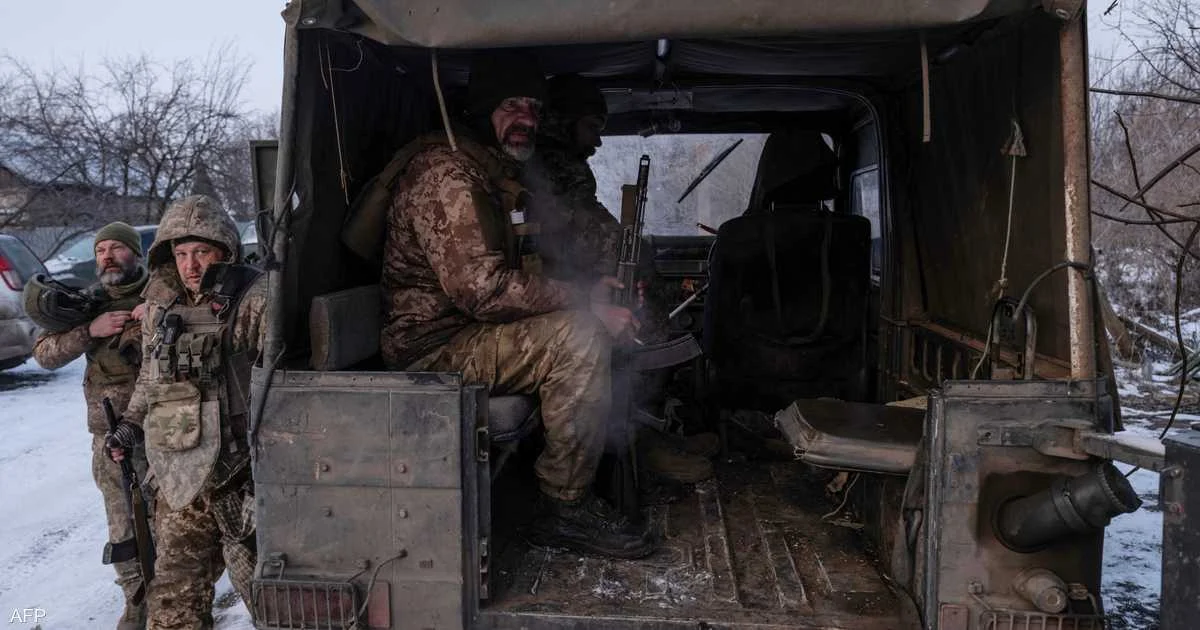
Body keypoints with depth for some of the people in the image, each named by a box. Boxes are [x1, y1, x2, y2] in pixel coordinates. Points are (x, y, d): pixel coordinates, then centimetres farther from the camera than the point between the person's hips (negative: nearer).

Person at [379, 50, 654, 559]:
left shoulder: (500, 174, 17)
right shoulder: (447, 172, -17)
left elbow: (519, 272, 21)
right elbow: (482, 288, -28)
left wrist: (588, 290, 3)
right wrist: (584, 301, -22)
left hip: (471, 331, 10)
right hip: (432, 347, -10)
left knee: (599, 324, 4)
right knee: (579, 337, -25)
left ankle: (578, 491, 3)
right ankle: (563, 511, -14)